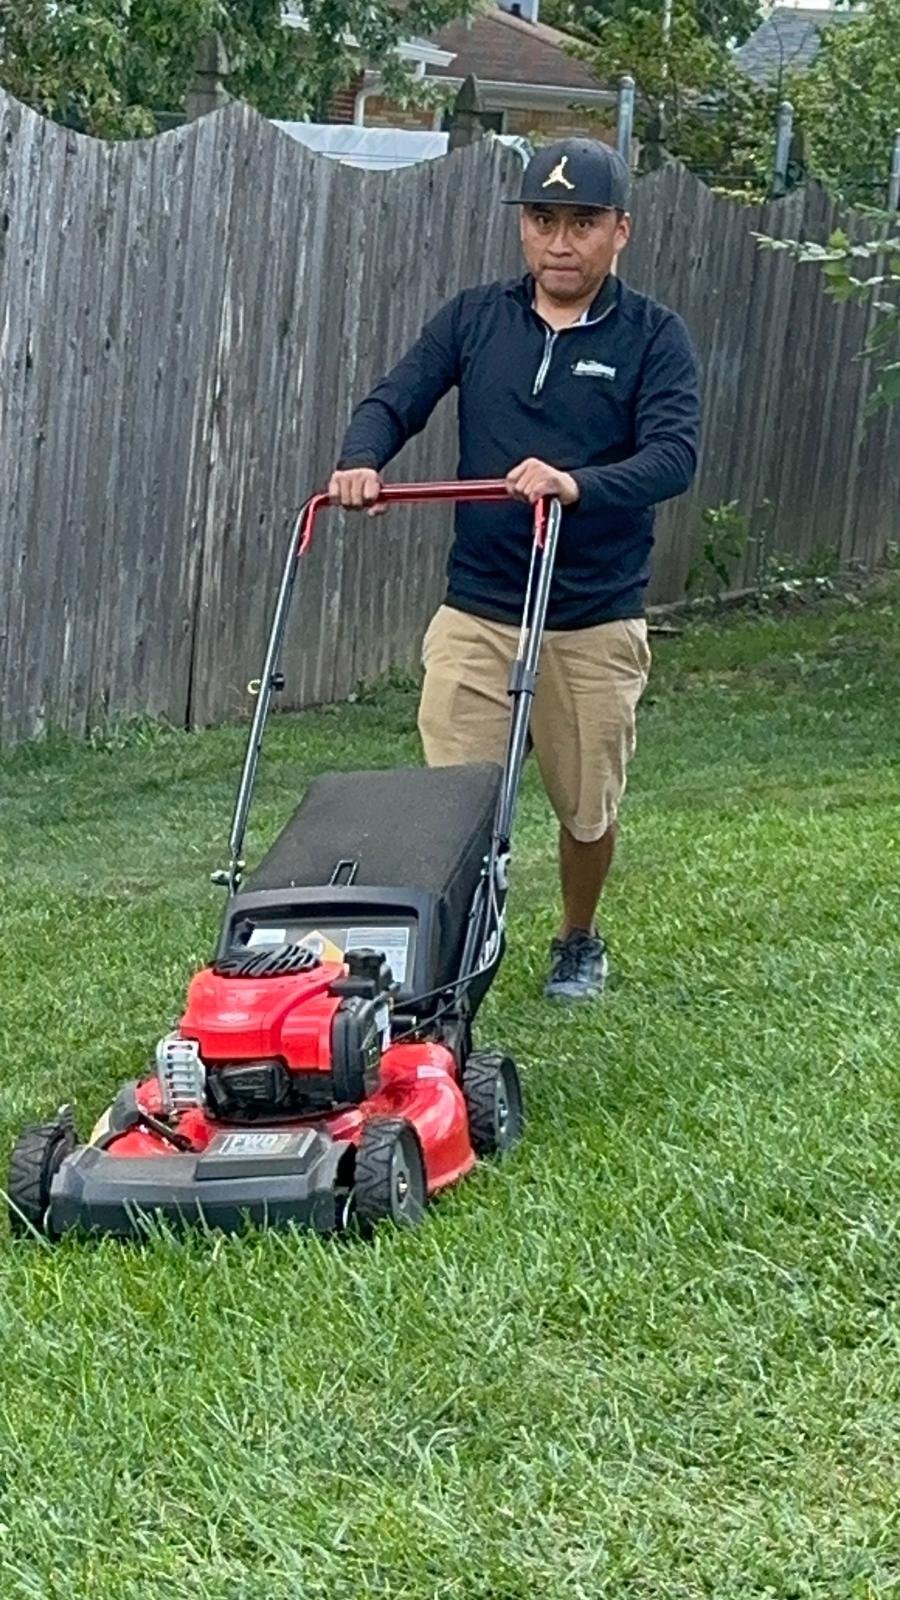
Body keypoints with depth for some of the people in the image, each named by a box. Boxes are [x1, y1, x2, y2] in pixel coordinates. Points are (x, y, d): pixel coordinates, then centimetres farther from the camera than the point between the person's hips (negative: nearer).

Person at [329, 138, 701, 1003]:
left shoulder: (653, 337, -4)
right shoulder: (474, 318, 5)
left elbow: (674, 455, -16)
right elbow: (393, 403, 0)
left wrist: (577, 485, -35)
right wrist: (359, 462, -23)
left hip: (597, 623, -1)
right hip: (475, 612, 1)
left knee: (588, 809, 13)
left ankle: (578, 942, 38)